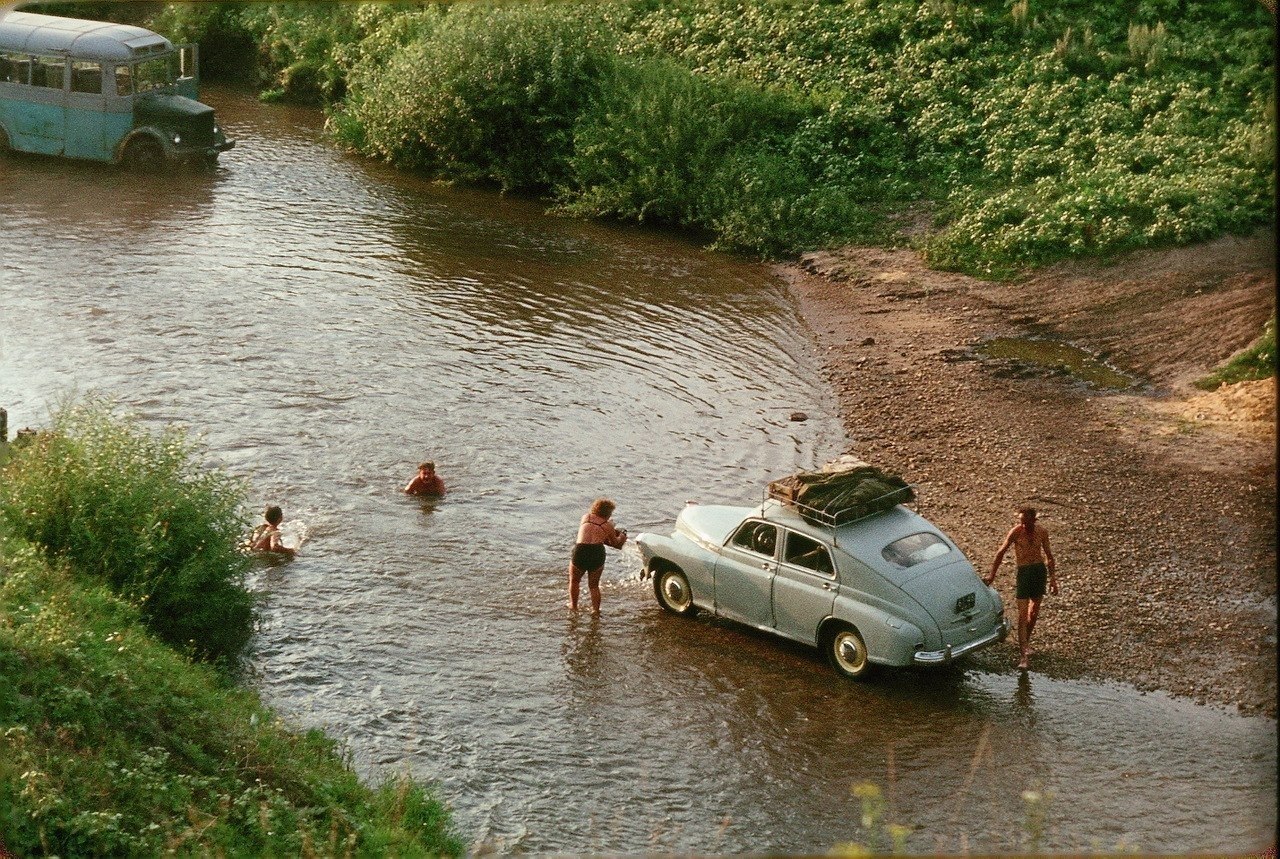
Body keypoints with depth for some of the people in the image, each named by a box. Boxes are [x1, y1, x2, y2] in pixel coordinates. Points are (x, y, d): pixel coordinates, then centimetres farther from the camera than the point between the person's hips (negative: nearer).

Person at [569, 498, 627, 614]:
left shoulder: (586, 517, 15)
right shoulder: (607, 525, 10)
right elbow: (616, 544, 21)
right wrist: (622, 535, 42)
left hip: (580, 551, 0)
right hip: (597, 553, 0)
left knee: (574, 581, 24)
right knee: (594, 585, 19)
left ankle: (573, 606, 27)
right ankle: (595, 609, 17)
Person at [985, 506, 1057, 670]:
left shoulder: (1042, 531, 0)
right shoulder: (1016, 532, -12)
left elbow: (1048, 555, 11)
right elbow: (1001, 552, -6)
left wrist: (1053, 578, 10)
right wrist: (992, 575, -6)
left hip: (1040, 570, 4)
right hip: (1024, 571, -4)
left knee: (1034, 612, 15)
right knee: (1023, 614, -9)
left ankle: (1026, 640, 38)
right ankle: (1023, 654, -10)